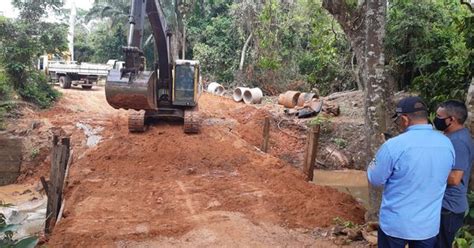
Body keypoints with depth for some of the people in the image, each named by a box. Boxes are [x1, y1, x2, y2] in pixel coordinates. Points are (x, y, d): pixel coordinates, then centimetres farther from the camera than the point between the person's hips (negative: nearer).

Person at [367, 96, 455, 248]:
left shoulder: (393, 146, -22)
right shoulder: (447, 144, -5)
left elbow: (375, 180, -10)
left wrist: (377, 159, 7)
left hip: (395, 224, -4)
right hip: (429, 225, 4)